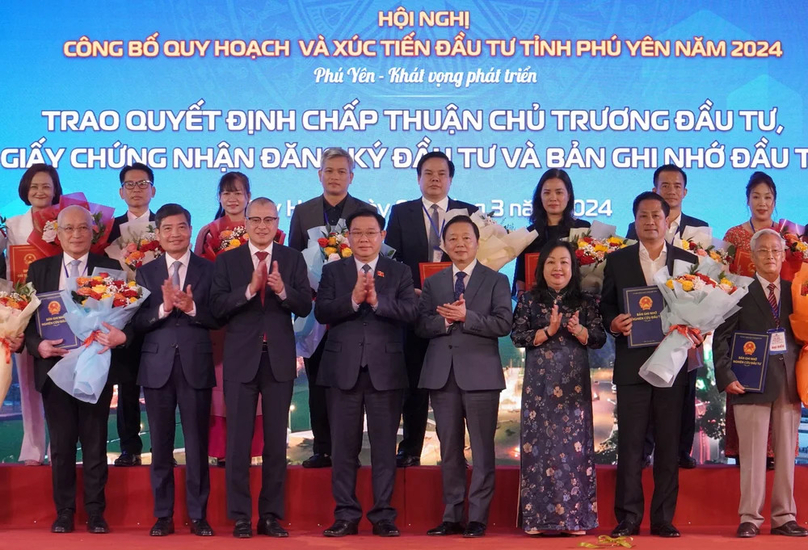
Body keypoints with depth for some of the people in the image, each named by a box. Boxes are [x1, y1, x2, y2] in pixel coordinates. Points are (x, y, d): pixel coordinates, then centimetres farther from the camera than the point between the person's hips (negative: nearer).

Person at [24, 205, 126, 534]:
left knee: (95, 444, 5)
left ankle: (95, 513, 12)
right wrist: (38, 345, -12)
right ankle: (64, 512, 15)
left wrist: (119, 336, -21)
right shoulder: (39, 270, 9)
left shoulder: (110, 269, 4)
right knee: (61, 444, 7)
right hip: (54, 366, 1)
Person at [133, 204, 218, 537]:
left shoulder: (209, 270, 3)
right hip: (158, 365, 2)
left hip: (196, 364, -1)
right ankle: (163, 515, 15)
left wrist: (191, 308, -19)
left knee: (197, 443, 3)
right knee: (161, 444, 7)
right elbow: (137, 321, -1)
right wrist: (163, 308, -17)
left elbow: (218, 318, -3)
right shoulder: (146, 272, 7)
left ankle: (198, 515, 11)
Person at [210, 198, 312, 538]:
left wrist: (283, 290, -22)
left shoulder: (293, 259, 6)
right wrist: (249, 289, -20)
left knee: (277, 442, 6)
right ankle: (241, 517, 9)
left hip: (279, 359, 1)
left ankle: (271, 516, 14)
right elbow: (217, 309, -7)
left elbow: (305, 307, -4)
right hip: (241, 359, -1)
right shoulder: (227, 261, 3)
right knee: (238, 440, 2)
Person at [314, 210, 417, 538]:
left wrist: (377, 301, -21)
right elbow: (321, 313, -5)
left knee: (384, 446, 3)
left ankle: (383, 516, 10)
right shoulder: (333, 271, 9)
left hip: (385, 370, -1)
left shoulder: (399, 273, 7)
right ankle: (346, 515, 12)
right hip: (343, 369, 1)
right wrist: (353, 299, -18)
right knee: (344, 446, 5)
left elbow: (410, 312, -8)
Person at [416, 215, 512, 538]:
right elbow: (421, 326, 4)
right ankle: (452, 516, 14)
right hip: (442, 374, 3)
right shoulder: (433, 283, 14)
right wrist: (446, 320, -14)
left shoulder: (496, 281, 5)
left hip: (480, 374, -3)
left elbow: (503, 324, -8)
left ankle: (478, 518, 3)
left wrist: (466, 316, -16)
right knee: (449, 449, 7)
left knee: (482, 449, -1)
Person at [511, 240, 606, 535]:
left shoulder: (586, 302, 8)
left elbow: (599, 338, 2)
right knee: (539, 442, -2)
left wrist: (577, 329, -16)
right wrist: (548, 330, -15)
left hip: (574, 383, 1)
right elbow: (517, 337, -3)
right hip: (540, 383, -1)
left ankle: (574, 516, 4)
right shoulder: (528, 300, 6)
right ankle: (537, 517, 3)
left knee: (574, 443, -1)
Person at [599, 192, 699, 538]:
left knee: (669, 443, 4)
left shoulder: (687, 261, 9)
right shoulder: (617, 260, 8)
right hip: (632, 364, 0)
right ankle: (628, 518, 7)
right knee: (630, 442, 1)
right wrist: (613, 323, -13)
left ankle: (663, 518, 11)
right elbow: (606, 306, 8)